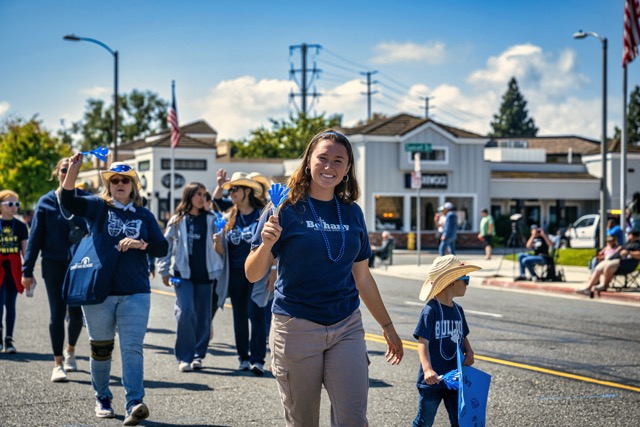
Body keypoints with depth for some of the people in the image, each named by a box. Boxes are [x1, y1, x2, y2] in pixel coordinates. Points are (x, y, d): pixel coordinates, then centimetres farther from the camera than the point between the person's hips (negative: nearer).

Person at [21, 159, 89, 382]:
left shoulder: (85, 200, 1)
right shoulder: (46, 202, 0)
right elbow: (35, 237, 1)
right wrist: (27, 270, -2)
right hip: (54, 265, -1)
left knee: (76, 313, 7)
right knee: (57, 313, -1)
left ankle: (70, 350, 34)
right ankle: (58, 364, 6)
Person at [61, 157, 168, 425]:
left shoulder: (144, 216, 11)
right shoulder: (97, 207, 5)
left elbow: (162, 248, 7)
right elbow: (67, 201, -13)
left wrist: (140, 244, -13)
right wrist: (72, 170, -28)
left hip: (135, 293, 0)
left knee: (132, 348, -10)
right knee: (100, 349, 10)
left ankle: (134, 405, -18)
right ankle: (102, 399, 26)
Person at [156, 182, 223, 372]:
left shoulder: (211, 219, 7)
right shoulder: (177, 220, 4)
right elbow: (166, 245, 6)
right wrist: (164, 271, 3)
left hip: (205, 274, 2)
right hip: (183, 273, -2)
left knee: (203, 315, 6)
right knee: (185, 312, -15)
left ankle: (198, 355, 18)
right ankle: (184, 357, -7)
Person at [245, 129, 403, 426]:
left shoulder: (352, 213, 8)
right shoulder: (287, 208, -4)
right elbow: (253, 274, -6)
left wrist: (387, 326, 20)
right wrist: (267, 244, -25)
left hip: (346, 327, 3)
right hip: (295, 327, -3)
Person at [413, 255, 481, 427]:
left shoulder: (458, 310, 7)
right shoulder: (431, 310, -16)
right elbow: (423, 342, -22)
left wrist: (469, 352, 0)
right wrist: (427, 369, -35)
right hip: (433, 379, -7)